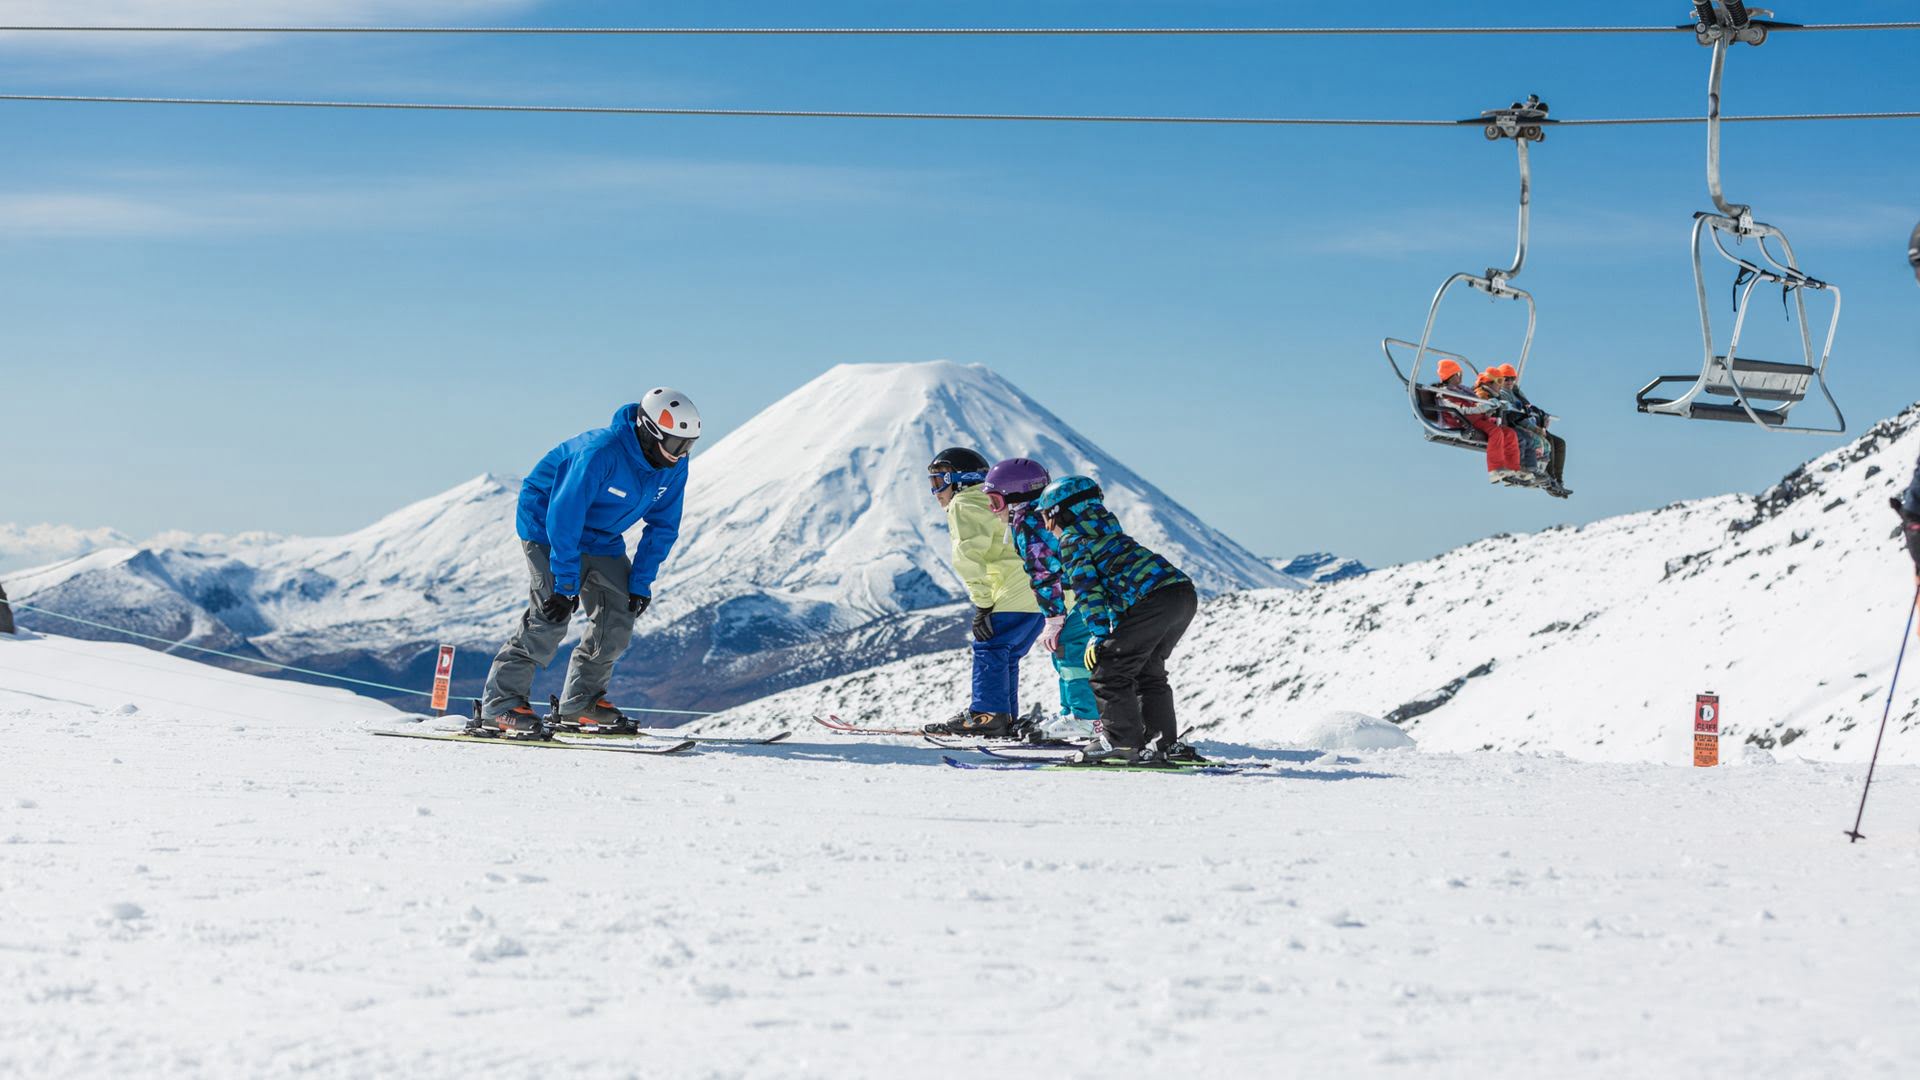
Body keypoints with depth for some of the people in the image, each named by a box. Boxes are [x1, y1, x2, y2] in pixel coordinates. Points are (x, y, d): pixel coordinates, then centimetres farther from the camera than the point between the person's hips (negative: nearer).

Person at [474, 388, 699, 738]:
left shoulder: (673, 465, -12)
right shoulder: (600, 452, -34)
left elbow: (663, 526, 0)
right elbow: (564, 516, -33)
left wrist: (641, 581, -8)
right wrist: (566, 584, -30)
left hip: (601, 538, 8)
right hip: (548, 526, -8)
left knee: (619, 614, -1)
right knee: (553, 613, -21)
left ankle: (581, 702, 14)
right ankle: (500, 706, -19)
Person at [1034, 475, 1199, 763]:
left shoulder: (1072, 540, 5)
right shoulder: (1108, 530, 31)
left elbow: (1088, 588, -5)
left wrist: (1099, 635, -6)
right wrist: (1118, 628, 32)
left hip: (1153, 598, -9)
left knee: (1109, 669, -1)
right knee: (1147, 670, 21)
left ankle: (1123, 741, -2)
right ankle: (1166, 742, 18)